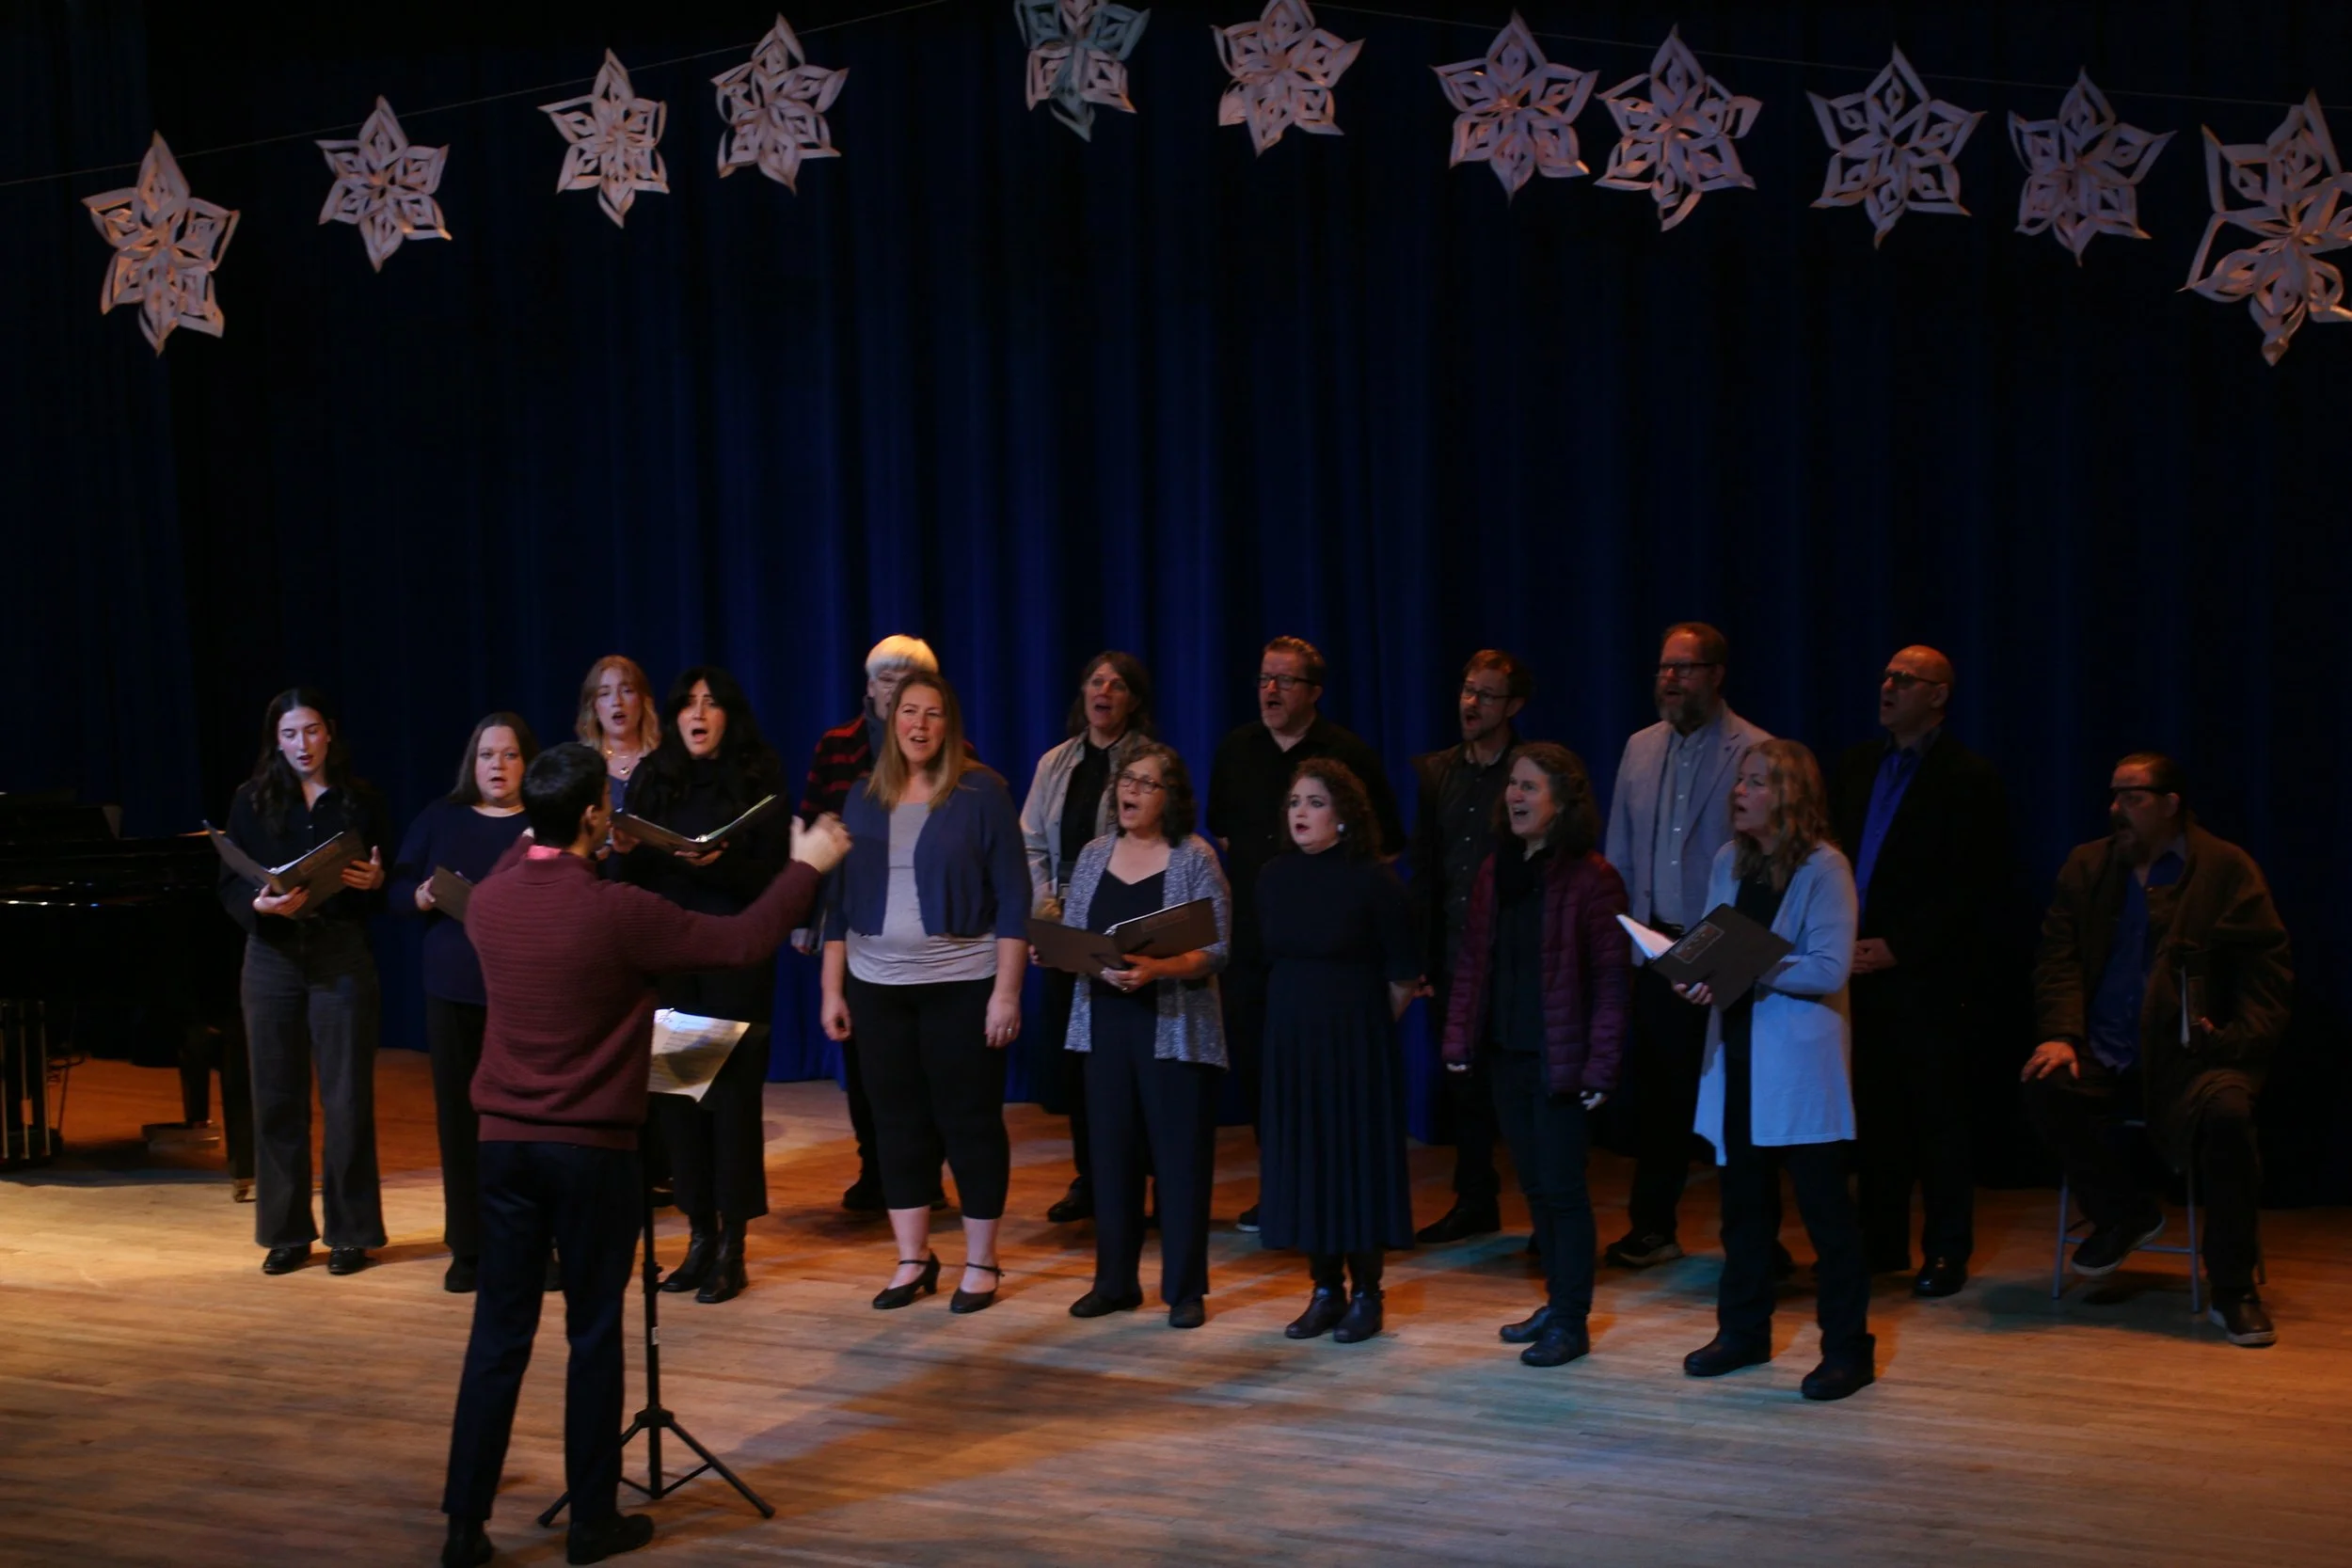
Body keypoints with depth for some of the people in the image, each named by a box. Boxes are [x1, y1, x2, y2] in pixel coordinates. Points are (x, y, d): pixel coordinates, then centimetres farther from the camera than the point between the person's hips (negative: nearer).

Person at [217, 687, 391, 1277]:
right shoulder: (252, 801, 4)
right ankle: (286, 1232, 15)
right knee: (277, 1097, 4)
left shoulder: (361, 802, 4)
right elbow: (228, 887, 2)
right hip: (273, 958, 1)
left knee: (347, 1097, 0)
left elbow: (382, 895, 6)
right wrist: (262, 905, -18)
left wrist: (374, 882, -16)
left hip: (342, 958, -1)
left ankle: (351, 1232, 10)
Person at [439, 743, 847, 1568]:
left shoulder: (490, 899, 0)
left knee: (499, 1331, 9)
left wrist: (532, 836, 39)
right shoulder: (617, 910, -16)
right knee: (593, 1333, 6)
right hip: (592, 1148, -5)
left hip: (506, 1139, 5)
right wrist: (808, 864, 5)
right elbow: (742, 942, -7)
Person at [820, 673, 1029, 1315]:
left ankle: (980, 1263, 13)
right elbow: (841, 900, 11)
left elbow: (1012, 896, -7)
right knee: (897, 1118, 8)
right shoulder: (864, 798, 7)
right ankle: (913, 1259, 19)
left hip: (963, 983, -4)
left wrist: (1006, 991, -13)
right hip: (878, 985, 4)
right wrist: (832, 989, 7)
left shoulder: (981, 792, -5)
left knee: (969, 1118, 2)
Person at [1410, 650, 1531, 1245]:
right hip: (1452, 956, 5)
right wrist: (1423, 959, 5)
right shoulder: (1435, 771, 9)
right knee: (1463, 1080, 11)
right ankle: (1476, 1202, 23)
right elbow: (1423, 869, 10)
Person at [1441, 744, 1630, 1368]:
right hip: (1506, 1054, 7)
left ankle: (1571, 1322, 11)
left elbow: (1612, 981, -14)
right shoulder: (1494, 871, 8)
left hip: (1558, 1058, -6)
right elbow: (1472, 960, 11)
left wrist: (1600, 1067, -17)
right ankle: (1558, 1301, 28)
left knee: (1562, 1186, 0)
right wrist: (1459, 1039, 4)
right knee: (1533, 1183, 15)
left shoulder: (1592, 878, -12)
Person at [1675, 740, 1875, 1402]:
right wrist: (1695, 975, -8)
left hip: (1799, 1064, -6)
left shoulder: (1824, 868, -10)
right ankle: (1743, 1331, 27)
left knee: (1823, 1204, 0)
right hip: (1735, 1058, 6)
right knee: (1744, 1198, 14)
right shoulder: (1728, 861, 10)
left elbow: (1830, 970, -16)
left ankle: (1848, 1349, 9)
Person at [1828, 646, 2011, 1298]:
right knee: (1874, 1115, 9)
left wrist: (1897, 947, -14)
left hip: (1929, 979, -5)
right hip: (1861, 973, 5)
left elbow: (1975, 893, -10)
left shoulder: (1969, 779, -6)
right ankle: (1881, 1243, 19)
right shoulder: (1856, 765, 13)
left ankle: (1946, 1253, 12)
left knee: (1937, 1117, 2)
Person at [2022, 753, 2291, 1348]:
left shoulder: (2226, 869, 5)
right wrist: (2062, 1035, -8)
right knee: (2045, 1090, -27)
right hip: (2104, 1058, 3)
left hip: (2189, 1056, -3)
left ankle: (2232, 1288, -15)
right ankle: (2123, 1213, 1)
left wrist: (2242, 1038, -13)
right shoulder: (2086, 866, 14)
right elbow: (2058, 959, 8)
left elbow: (2266, 967, 2)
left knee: (2226, 1112, -33)